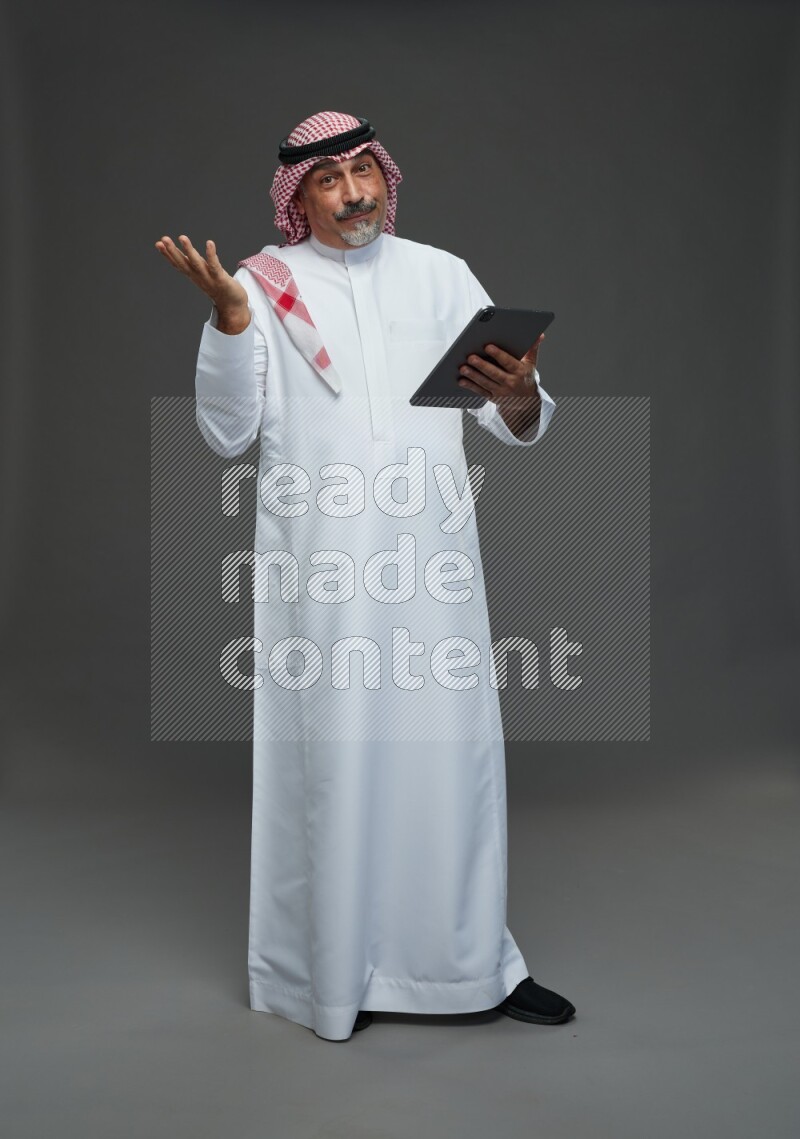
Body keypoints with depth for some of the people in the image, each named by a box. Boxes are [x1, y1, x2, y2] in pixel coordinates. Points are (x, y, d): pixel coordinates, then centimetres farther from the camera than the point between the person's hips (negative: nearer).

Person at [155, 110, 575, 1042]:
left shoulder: (443, 276, 12)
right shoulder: (263, 286, 5)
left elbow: (518, 426, 9)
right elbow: (227, 434, -3)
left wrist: (518, 395, -15)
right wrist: (229, 316, -15)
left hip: (432, 557, 3)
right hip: (320, 569, -2)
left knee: (452, 749, 6)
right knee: (333, 758, 4)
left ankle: (470, 958, 22)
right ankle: (336, 970, 21)